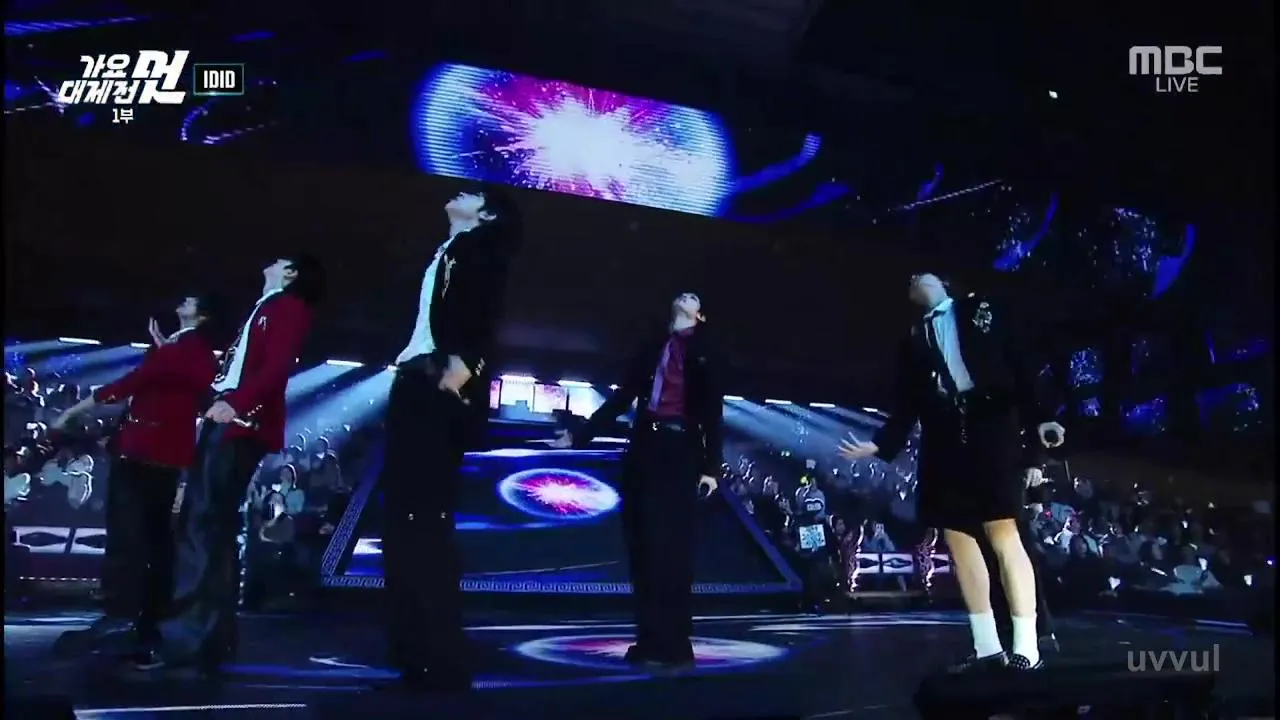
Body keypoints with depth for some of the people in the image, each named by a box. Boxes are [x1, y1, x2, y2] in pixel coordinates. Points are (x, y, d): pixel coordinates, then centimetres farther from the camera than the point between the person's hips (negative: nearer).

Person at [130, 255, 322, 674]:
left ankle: (187, 639, -15)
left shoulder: (289, 307, 1)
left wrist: (237, 403, -28)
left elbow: (277, 366, -16)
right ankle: (210, 635, 10)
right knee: (203, 523, 7)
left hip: (242, 423, -9)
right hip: (225, 421, 9)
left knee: (204, 524, -15)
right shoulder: (265, 309, 28)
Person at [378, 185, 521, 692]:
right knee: (404, 517, 6)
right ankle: (413, 656, 11)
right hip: (417, 383, 9)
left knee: (425, 518, -14)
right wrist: (407, 363, 14)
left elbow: (483, 309, -13)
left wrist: (464, 361, -26)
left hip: (446, 385, -9)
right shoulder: (447, 252, 28)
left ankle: (442, 664, -11)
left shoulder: (482, 245, 4)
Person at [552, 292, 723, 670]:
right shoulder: (652, 348, 18)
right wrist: (579, 435, 14)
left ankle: (673, 646, -3)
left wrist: (711, 467, -7)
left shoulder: (704, 352, 9)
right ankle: (649, 641, 7)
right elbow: (621, 398, 18)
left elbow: (713, 411, 2)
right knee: (643, 547, 2)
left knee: (671, 548, -7)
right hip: (644, 448, 4)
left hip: (680, 452, -4)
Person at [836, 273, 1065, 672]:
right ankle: (987, 647, 10)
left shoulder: (981, 311, 11)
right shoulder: (913, 340, 19)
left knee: (1003, 535, -11)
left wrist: (1038, 418, -8)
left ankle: (1027, 648, -7)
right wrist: (879, 444, 4)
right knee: (958, 539, 2)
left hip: (991, 429, -4)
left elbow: (1018, 366, 3)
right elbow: (907, 404, 15)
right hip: (945, 443, 4)